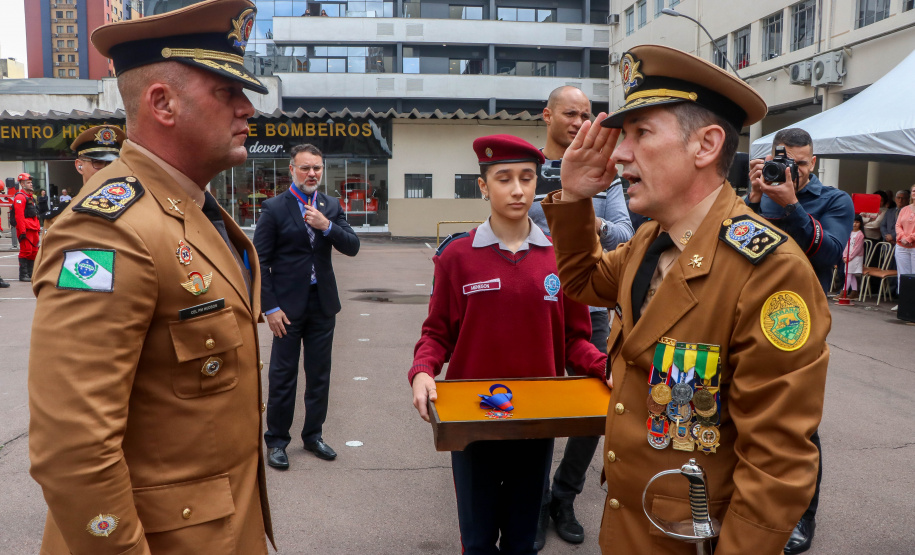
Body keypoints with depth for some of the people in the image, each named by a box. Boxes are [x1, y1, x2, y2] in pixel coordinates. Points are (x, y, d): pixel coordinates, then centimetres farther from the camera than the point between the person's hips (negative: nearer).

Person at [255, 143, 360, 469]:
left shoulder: (331, 207, 7)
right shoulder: (274, 208, -6)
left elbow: (352, 247, -1)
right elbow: (260, 261, -8)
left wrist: (327, 226, -19)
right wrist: (270, 307, -13)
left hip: (323, 303, 4)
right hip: (288, 305, -4)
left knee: (320, 375, 12)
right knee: (283, 376, 4)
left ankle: (313, 435, 28)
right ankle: (276, 441, 19)